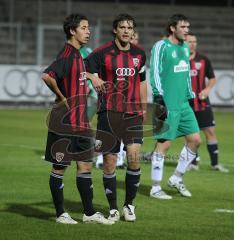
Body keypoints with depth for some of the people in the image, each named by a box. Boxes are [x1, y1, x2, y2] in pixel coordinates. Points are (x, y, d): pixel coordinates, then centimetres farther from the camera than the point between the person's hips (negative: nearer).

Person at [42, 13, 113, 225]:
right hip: (65, 122, -9)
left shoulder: (78, 55, 13)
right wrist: (62, 98, -18)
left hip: (80, 122, 9)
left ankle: (89, 213, 14)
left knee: (85, 165, 9)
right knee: (60, 167, 2)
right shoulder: (67, 55, -16)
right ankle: (60, 214, 9)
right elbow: (47, 76, -30)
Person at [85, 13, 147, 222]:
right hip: (109, 113, -3)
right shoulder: (102, 53, -5)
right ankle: (113, 208, 12)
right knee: (109, 161, -1)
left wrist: (144, 109, 21)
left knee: (134, 157, -11)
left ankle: (129, 204, 7)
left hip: (133, 113, 3)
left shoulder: (139, 54, 10)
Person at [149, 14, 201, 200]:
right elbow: (155, 73, -12)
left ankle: (177, 178, 20)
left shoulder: (185, 47, 15)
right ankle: (156, 188, 3)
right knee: (163, 144, -5)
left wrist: (190, 95, 21)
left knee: (195, 139, 5)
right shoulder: (161, 47, -8)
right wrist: (159, 97, -18)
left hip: (183, 104, 8)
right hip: (167, 105, -8)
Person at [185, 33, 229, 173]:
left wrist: (207, 89, -6)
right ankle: (193, 162, 16)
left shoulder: (204, 60, 4)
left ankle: (215, 163, 4)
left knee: (210, 131, -2)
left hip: (202, 102, 1)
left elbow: (212, 78, 11)